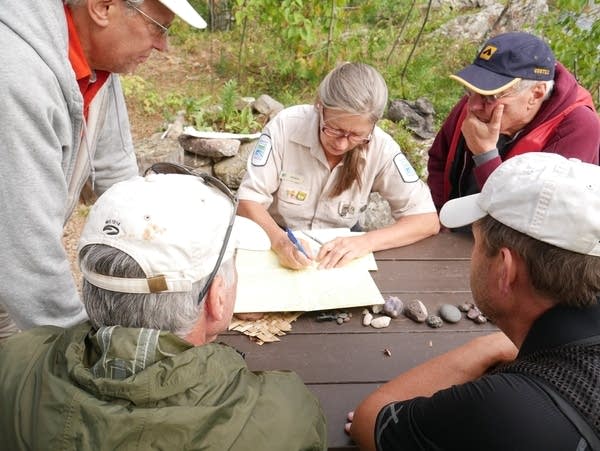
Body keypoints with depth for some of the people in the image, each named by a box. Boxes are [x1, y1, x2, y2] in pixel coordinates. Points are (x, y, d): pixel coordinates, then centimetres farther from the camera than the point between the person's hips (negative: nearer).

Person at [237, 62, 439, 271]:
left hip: (338, 251, 1)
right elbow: (248, 200, -14)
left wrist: (367, 241, -29)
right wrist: (279, 240, -34)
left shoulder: (380, 148, -15)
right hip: (277, 248, 0)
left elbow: (428, 220, -13)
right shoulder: (285, 126, -18)